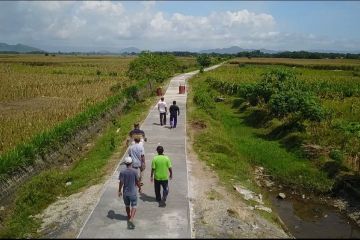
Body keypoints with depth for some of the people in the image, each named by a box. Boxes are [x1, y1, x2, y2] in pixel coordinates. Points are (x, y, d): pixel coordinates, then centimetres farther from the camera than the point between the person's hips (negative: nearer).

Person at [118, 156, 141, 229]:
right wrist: (139, 187, 13)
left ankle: (129, 217, 38)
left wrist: (119, 191, 5)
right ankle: (131, 219, -13)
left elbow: (121, 182, -8)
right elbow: (137, 181, -5)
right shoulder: (134, 171, -13)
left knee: (127, 206, 21)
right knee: (134, 206, 5)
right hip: (133, 192, -2)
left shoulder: (122, 172, -10)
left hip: (125, 192, 2)